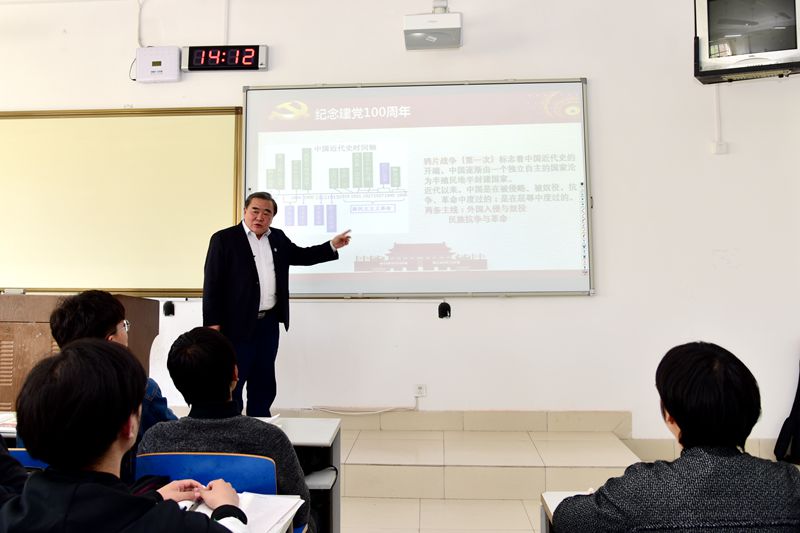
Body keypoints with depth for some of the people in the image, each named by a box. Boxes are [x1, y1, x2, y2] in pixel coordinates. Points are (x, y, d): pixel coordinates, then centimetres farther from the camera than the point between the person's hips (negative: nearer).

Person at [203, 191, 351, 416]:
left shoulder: (278, 238, 10)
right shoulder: (223, 239, -7)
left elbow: (302, 255, 23)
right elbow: (212, 283, -10)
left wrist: (332, 246, 13)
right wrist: (213, 323, -14)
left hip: (269, 323, 6)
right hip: (238, 324, -6)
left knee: (264, 385, 15)